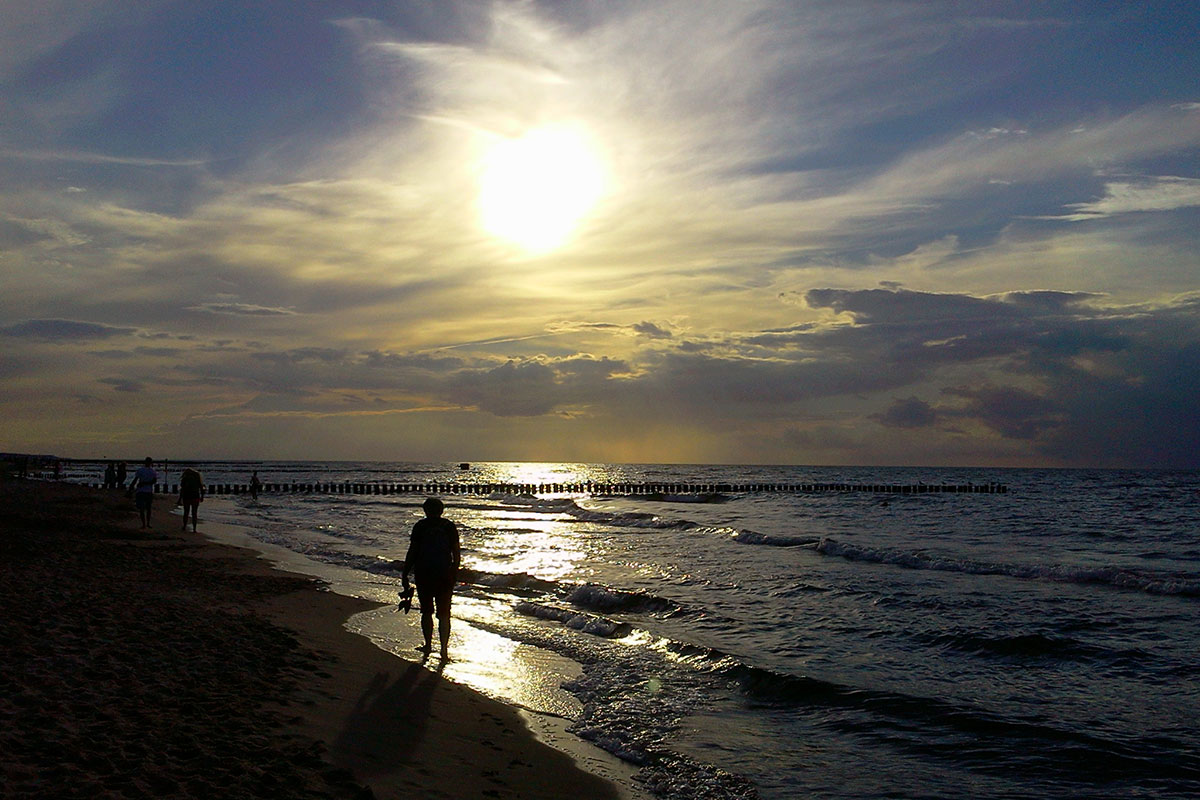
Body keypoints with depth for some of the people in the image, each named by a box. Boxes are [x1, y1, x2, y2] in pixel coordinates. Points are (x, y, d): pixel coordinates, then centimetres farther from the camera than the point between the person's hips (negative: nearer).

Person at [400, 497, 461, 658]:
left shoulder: (420, 526, -4)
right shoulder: (449, 526, 1)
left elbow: (412, 552, -5)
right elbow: (456, 553, 2)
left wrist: (405, 574, 2)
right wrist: (455, 572, 15)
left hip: (424, 573, -1)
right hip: (445, 574, 1)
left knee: (426, 611, 14)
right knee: (444, 613, 6)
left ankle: (428, 646, 21)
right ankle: (444, 648, 0)